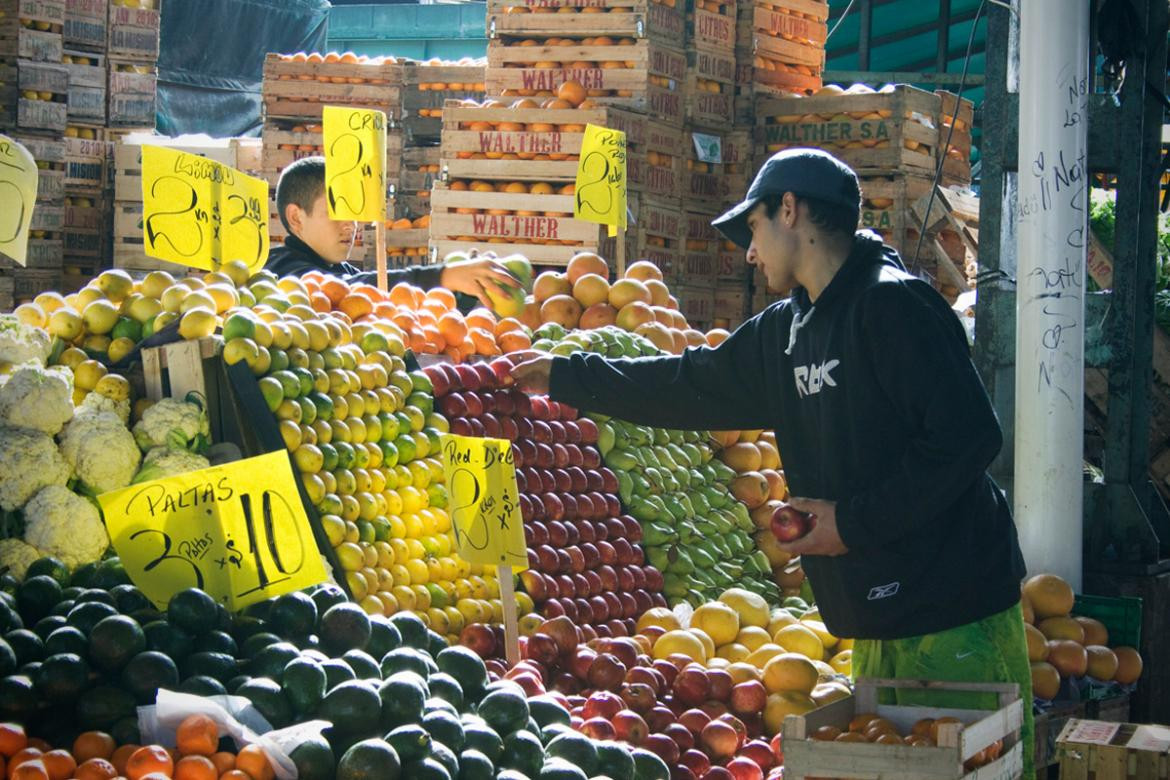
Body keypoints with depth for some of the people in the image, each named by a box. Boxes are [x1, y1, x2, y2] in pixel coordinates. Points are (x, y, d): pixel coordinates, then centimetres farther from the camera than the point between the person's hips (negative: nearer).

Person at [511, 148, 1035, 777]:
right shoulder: (784, 331, 15)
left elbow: (967, 437, -20)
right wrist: (564, 377, 30)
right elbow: (694, 386, 27)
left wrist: (857, 521, -15)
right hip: (878, 626, 8)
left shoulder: (894, 305, -12)